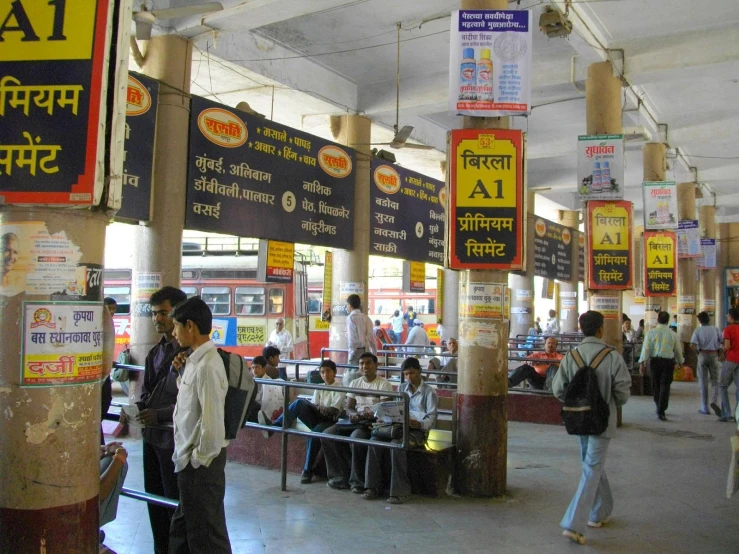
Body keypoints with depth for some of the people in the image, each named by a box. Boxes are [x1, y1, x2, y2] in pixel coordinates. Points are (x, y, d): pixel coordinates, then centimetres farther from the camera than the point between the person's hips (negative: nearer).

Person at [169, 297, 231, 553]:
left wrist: (199, 459, -15)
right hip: (191, 458, 10)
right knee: (183, 528, 23)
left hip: (201, 463, -10)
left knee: (206, 532, 6)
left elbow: (212, 420, -26)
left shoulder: (207, 366, -23)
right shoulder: (196, 360, 7)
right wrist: (182, 373, 4)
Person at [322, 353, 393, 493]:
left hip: (373, 422, -6)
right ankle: (340, 477, -8)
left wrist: (371, 415, -29)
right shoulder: (354, 383, 14)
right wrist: (353, 415, -14)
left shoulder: (384, 384, -3)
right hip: (355, 421, 6)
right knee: (327, 434, -16)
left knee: (356, 438, -36)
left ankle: (358, 481, -19)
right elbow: (349, 408, 10)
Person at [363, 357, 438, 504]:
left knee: (396, 444, -35)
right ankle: (374, 486, -16)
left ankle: (400, 490, -27)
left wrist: (419, 424, -30)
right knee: (375, 440, -22)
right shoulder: (402, 388, 18)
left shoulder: (429, 392, -2)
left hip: (418, 430, -5)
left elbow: (432, 419, -9)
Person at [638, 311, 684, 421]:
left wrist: (642, 363, -7)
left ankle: (659, 408, 31)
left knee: (656, 385, 16)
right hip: (668, 362, 0)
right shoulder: (673, 334, 3)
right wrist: (679, 362, 28)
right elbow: (678, 350, 11)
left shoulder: (651, 332, -2)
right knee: (665, 386, 1)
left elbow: (646, 348, -8)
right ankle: (661, 411, -7)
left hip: (655, 361, 0)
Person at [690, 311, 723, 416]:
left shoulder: (698, 331, -4)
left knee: (703, 382, 7)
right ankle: (714, 401, -14)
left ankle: (704, 408, 9)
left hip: (702, 355, -1)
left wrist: (698, 352, 0)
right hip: (714, 355, 1)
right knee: (715, 381, 10)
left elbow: (693, 345, -17)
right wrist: (719, 353, 8)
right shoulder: (716, 329, 1)